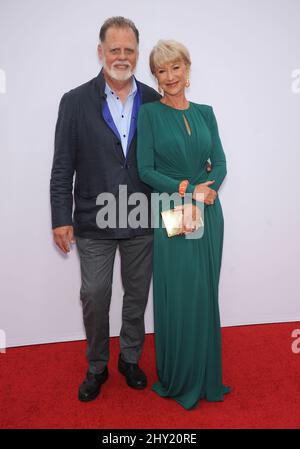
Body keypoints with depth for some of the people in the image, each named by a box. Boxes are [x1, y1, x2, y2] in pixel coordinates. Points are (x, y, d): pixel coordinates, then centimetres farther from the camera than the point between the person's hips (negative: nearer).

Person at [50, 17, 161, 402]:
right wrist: (61, 218, -5)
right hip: (94, 223, -1)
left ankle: (130, 359, 38)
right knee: (94, 298, 8)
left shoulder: (154, 102, 2)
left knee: (137, 296, 15)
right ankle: (97, 366, 32)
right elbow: (63, 167, -3)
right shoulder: (76, 101, -2)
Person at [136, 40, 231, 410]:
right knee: (177, 298, 3)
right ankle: (178, 379, 25)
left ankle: (205, 375, 31)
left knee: (205, 295, 11)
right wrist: (187, 189, -17)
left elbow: (220, 163, 7)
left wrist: (206, 191, -12)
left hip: (209, 214, 4)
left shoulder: (205, 112, 11)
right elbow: (145, 170, -8)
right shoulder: (150, 113, -1)